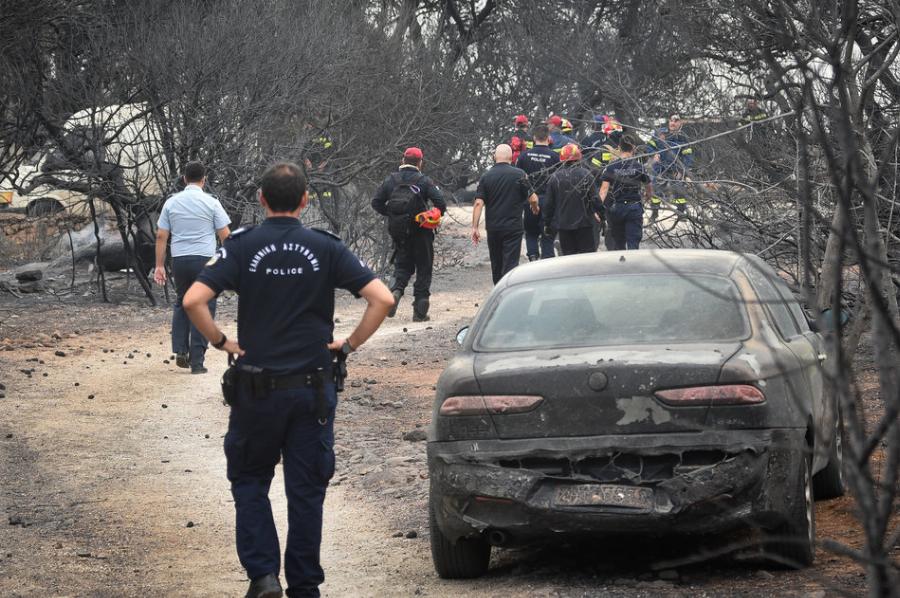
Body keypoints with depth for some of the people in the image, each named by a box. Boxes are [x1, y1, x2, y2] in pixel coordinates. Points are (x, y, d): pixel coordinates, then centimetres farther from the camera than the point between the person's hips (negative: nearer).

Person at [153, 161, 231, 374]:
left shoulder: (171, 202, 5)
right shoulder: (211, 203, -3)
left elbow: (161, 236, 5)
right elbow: (225, 235, -4)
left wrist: (160, 266, 9)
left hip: (179, 260, 3)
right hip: (205, 259, -3)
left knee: (181, 303, 22)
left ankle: (180, 350, 11)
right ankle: (196, 360, -1)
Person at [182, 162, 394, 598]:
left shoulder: (242, 247, -6)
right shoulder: (326, 248, -3)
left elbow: (193, 301, -16)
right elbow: (382, 299, -10)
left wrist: (220, 341, -2)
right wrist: (351, 344, 1)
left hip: (257, 387, -1)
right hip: (313, 387, 1)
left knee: (249, 481, 15)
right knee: (307, 489, 9)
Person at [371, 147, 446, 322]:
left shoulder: (391, 180, 3)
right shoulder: (424, 181, -6)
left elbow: (376, 202, 1)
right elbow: (440, 202, -16)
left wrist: (390, 214, 12)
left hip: (398, 232, 3)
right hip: (421, 232, -3)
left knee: (402, 265, 17)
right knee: (424, 268, 7)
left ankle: (396, 289, -15)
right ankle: (419, 312, 5)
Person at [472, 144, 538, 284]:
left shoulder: (486, 176, 0)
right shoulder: (519, 174, -6)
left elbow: (478, 203, -7)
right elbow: (533, 199, -6)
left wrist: (475, 227, -6)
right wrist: (535, 208, 17)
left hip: (493, 228, 3)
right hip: (513, 227, -3)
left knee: (496, 264, 17)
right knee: (510, 264, -5)